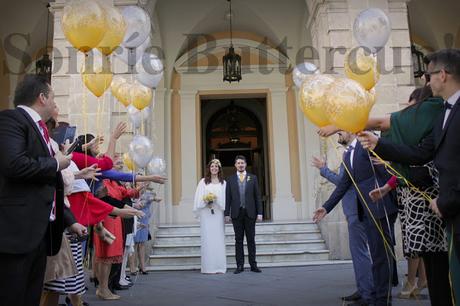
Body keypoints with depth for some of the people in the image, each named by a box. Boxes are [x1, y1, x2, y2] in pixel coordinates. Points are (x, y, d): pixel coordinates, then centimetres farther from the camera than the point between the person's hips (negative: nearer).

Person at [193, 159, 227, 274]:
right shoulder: (203, 182, 7)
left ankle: (219, 266, 7)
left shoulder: (223, 182, 10)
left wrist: (217, 199, -12)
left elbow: (225, 198, 6)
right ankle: (209, 267, 1)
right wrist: (206, 201, -15)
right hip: (206, 214, -1)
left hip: (218, 214, 1)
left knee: (219, 238, 2)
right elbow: (199, 198, 4)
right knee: (207, 239, -3)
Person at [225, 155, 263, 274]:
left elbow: (257, 196, 4)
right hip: (236, 213, 0)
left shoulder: (253, 178, 7)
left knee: (251, 239, 5)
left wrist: (259, 213, -2)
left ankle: (253, 265, 11)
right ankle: (240, 265, 9)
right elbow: (228, 198, 5)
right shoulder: (230, 179, 7)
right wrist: (227, 213, -2)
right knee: (238, 240, 4)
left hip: (250, 213, 0)